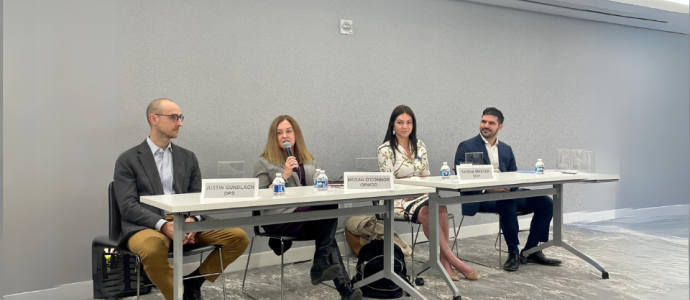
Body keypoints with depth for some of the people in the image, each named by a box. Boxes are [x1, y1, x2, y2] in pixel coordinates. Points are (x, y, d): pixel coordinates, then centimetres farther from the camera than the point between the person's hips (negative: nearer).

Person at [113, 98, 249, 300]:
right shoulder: (128, 160, 2)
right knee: (152, 248, -40)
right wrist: (163, 225, -24)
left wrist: (192, 221, -13)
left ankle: (194, 281, 3)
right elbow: (128, 207, -8)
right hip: (146, 226, -4)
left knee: (239, 237, -16)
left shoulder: (188, 157, 15)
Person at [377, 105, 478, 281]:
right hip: (397, 200, -4)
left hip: (420, 196, 4)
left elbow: (426, 175, 12)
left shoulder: (419, 146, 11)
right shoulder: (385, 150, -5)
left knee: (440, 207, -31)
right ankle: (452, 261, -25)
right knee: (426, 213, -33)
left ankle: (444, 260, -28)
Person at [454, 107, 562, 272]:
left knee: (545, 202, -10)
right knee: (508, 203, -36)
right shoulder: (466, 146, 2)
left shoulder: (506, 149, 18)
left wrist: (509, 187, -12)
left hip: (506, 194, 6)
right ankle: (513, 253, -20)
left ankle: (530, 251, 0)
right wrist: (488, 187, -21)